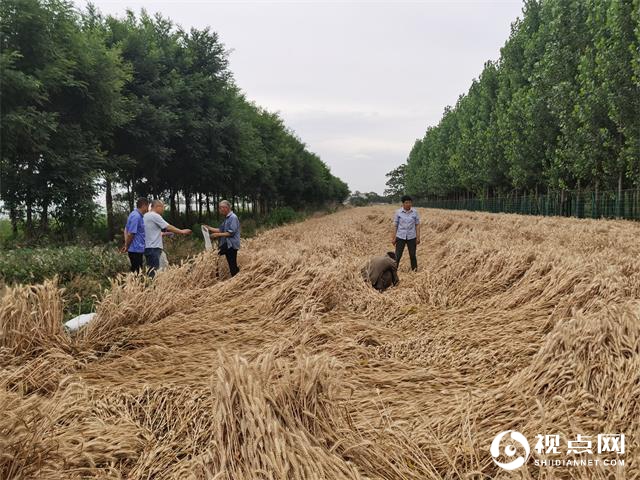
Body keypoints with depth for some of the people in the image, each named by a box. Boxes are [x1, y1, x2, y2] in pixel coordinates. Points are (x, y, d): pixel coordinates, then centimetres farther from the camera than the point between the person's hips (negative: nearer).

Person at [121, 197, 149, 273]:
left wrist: (126, 245, 16)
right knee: (137, 272, -5)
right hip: (136, 250, -10)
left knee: (136, 272, 13)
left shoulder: (135, 215, 14)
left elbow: (126, 230, 21)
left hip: (138, 249, 10)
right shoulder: (136, 216, -18)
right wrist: (127, 247, -6)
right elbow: (130, 234, -20)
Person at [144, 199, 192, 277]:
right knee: (154, 271, -9)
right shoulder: (155, 216, -12)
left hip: (147, 247, 10)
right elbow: (169, 227, -11)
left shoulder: (146, 216, 16)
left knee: (150, 270, 12)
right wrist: (182, 231, -2)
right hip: (153, 248, -10)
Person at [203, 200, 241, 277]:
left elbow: (231, 233, -19)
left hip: (231, 245, -9)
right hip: (226, 245, 9)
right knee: (231, 265, 12)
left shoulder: (233, 217, -13)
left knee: (233, 265, -7)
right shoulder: (227, 218, 16)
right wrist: (209, 228, 10)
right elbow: (221, 230, 17)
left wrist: (218, 234, -17)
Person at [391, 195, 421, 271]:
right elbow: (395, 225, 0)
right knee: (397, 255, -1)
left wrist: (418, 237, -1)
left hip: (411, 237, 1)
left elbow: (417, 225, 3)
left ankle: (415, 270, 21)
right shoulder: (398, 212, -4)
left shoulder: (414, 212, -2)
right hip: (400, 237, -1)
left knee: (412, 255, 9)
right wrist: (393, 238, -2)